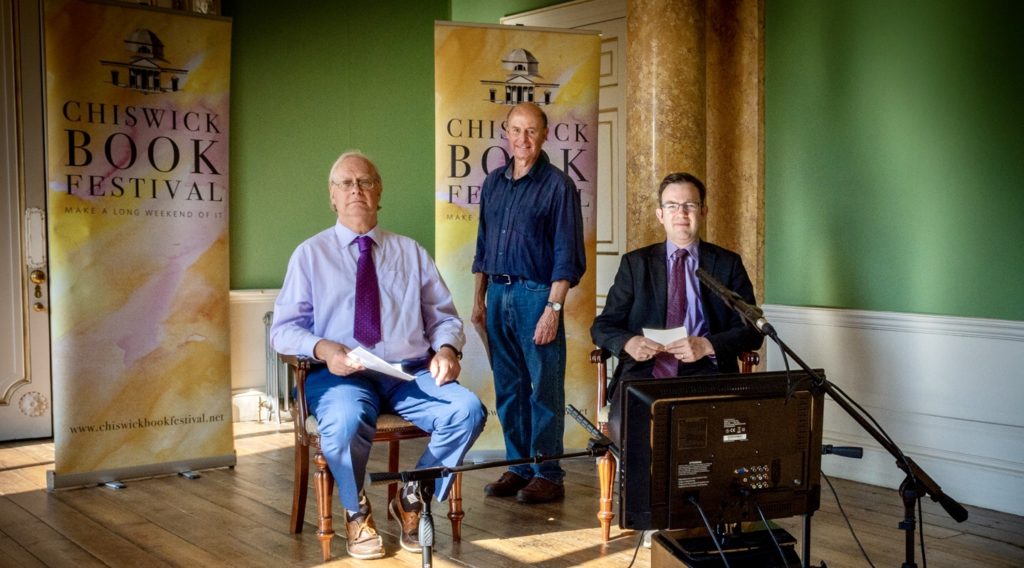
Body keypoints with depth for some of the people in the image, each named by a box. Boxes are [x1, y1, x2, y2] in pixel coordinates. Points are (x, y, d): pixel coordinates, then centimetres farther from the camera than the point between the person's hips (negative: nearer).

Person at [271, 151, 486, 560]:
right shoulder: (310, 254, 11)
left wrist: (446, 348, -6)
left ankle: (412, 502, -1)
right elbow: (284, 329, 4)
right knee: (345, 422, -37)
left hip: (411, 374, 3)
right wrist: (322, 348, -17)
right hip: (341, 374, -2)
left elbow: (444, 316, 17)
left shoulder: (411, 252, 18)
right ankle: (356, 514, -4)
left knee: (468, 410, -26)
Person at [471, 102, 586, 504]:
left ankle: (547, 475, 6)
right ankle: (518, 467, 20)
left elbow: (567, 255, -9)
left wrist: (553, 308, -15)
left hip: (536, 294, -6)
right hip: (498, 294, 6)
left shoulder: (558, 186, -5)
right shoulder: (493, 184, 13)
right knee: (508, 388, 11)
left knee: (544, 389, -1)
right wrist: (479, 298, 15)